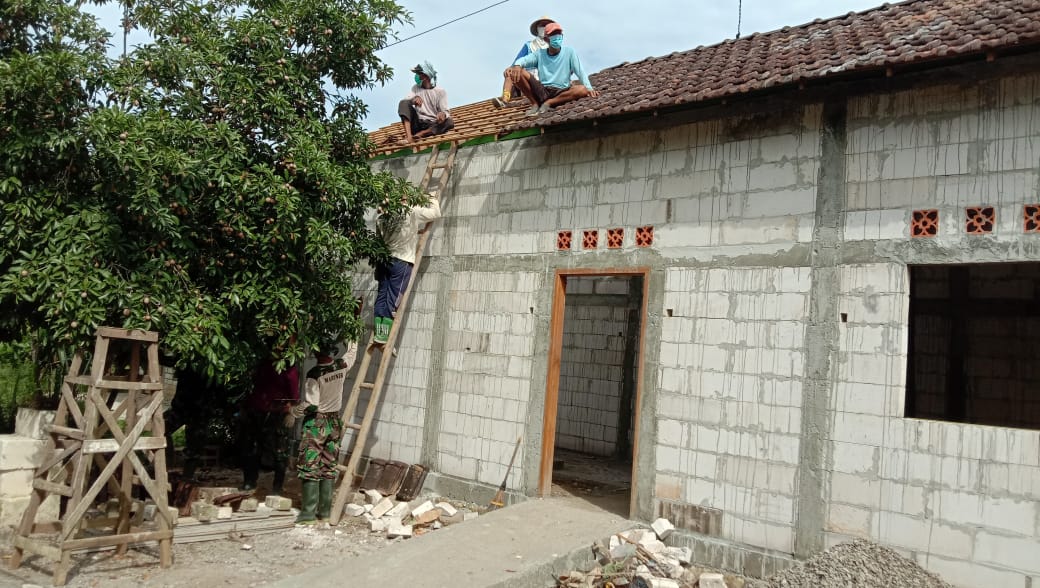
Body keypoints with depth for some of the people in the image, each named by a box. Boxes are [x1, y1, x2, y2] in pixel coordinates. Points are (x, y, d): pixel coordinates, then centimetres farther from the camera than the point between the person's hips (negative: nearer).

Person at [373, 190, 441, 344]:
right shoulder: (413, 213, -6)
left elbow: (380, 235, 12)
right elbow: (435, 213, 1)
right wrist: (433, 199, 17)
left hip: (384, 258, 5)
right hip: (402, 261, -5)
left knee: (381, 296, 6)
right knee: (393, 298, -3)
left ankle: (378, 332, 5)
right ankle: (384, 335, -4)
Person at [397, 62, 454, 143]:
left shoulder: (440, 91, 1)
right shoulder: (416, 88, 11)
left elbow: (446, 111, -7)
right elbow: (405, 101, -5)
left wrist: (443, 114, -33)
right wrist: (413, 99, -28)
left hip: (432, 125, -2)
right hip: (418, 123, 2)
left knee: (450, 122, -30)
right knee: (403, 103, -18)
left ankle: (420, 134, -30)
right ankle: (408, 136, -37)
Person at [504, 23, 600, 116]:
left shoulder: (569, 52, 4)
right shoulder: (540, 54, 8)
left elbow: (580, 72, -2)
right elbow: (523, 60, -6)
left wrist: (589, 88, -19)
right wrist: (517, 65, -32)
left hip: (561, 92, -1)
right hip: (541, 91, 1)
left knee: (583, 90, -31)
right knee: (518, 72, -18)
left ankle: (549, 103, -17)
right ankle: (535, 104, -6)